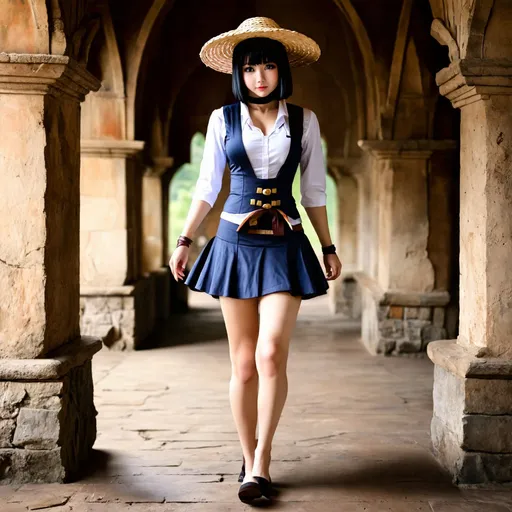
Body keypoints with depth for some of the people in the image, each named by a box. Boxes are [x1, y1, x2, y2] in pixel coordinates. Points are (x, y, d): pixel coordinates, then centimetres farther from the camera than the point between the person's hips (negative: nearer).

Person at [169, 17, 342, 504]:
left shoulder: (304, 121, 5)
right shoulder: (223, 119, 6)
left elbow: (314, 190, 11)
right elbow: (207, 186, 12)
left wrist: (328, 247, 12)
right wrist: (184, 240, 9)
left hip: (285, 245, -1)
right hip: (235, 243, 1)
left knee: (271, 353, -16)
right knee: (243, 362, 2)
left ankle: (260, 461, -4)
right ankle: (250, 460, 14)